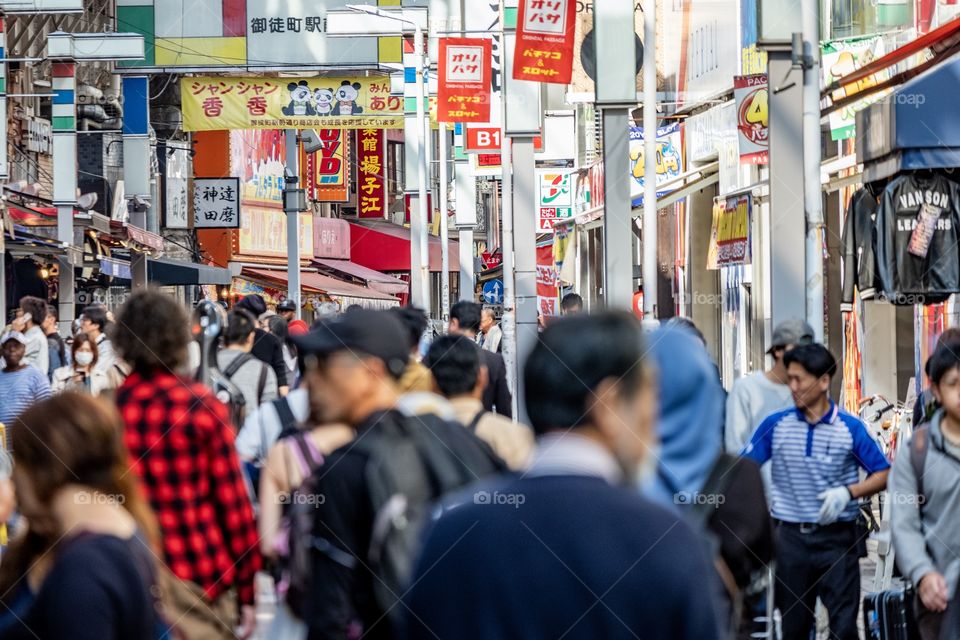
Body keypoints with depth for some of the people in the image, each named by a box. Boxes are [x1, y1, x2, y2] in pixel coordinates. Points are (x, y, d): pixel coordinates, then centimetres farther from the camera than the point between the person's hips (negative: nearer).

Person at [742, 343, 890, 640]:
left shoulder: (850, 428, -3)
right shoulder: (775, 425, 2)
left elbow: (882, 475, 0)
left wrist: (848, 492, -16)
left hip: (837, 538, -2)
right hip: (791, 537, 2)